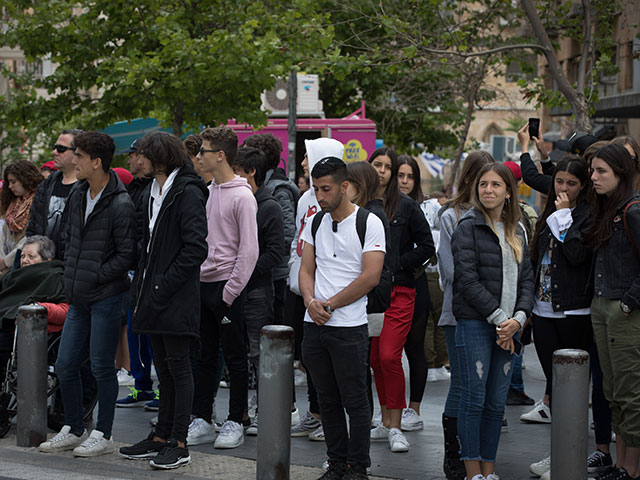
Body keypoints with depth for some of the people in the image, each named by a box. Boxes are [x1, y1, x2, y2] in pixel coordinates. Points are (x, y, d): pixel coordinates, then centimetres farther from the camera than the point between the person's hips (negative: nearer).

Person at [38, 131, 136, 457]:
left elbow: (127, 255, -15)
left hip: (107, 297, -8)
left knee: (101, 367, 0)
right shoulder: (78, 195, 9)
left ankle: (103, 436, 12)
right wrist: (71, 273, 10)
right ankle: (73, 430, 24)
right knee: (65, 365, 10)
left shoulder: (120, 205, -16)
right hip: (79, 297, 8)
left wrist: (94, 277, -14)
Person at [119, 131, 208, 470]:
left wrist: (163, 286, -18)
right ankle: (162, 436, 19)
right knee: (164, 369, 13)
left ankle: (179, 444, 1)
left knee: (178, 367, -3)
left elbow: (196, 248, -19)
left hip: (176, 299, -9)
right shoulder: (153, 193, 16)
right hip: (153, 296, 9)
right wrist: (142, 283, 12)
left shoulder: (187, 193, -13)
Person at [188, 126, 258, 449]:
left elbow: (249, 250, -14)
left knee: (235, 358, 1)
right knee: (204, 357, 10)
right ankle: (201, 421, 16)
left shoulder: (242, 196, -11)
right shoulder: (207, 192, 12)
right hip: (203, 284, 7)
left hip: (227, 286, -7)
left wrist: (231, 291, -15)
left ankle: (236, 422, 8)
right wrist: (195, 281, 9)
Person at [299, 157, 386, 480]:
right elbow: (307, 269, 11)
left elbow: (370, 277, -13)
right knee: (328, 400, 12)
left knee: (355, 401, 0)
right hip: (314, 324, 6)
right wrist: (311, 302, -8)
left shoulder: (369, 223, -6)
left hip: (349, 327, -6)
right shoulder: (315, 222, 12)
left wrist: (331, 304, -12)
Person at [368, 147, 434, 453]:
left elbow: (426, 247, 2)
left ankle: (395, 427, -5)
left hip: (398, 291, -3)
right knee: (375, 359, 7)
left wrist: (394, 266, -5)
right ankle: (386, 423, 18)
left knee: (389, 357, -12)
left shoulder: (406, 207, 0)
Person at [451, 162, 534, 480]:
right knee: (474, 399, -4)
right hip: (474, 325, -5)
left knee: (497, 403, 7)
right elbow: (467, 280, -12)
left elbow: (526, 278, 12)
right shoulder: (468, 228, -4)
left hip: (508, 327, 5)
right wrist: (499, 318, -13)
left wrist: (518, 319, -5)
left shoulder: (516, 232, 15)